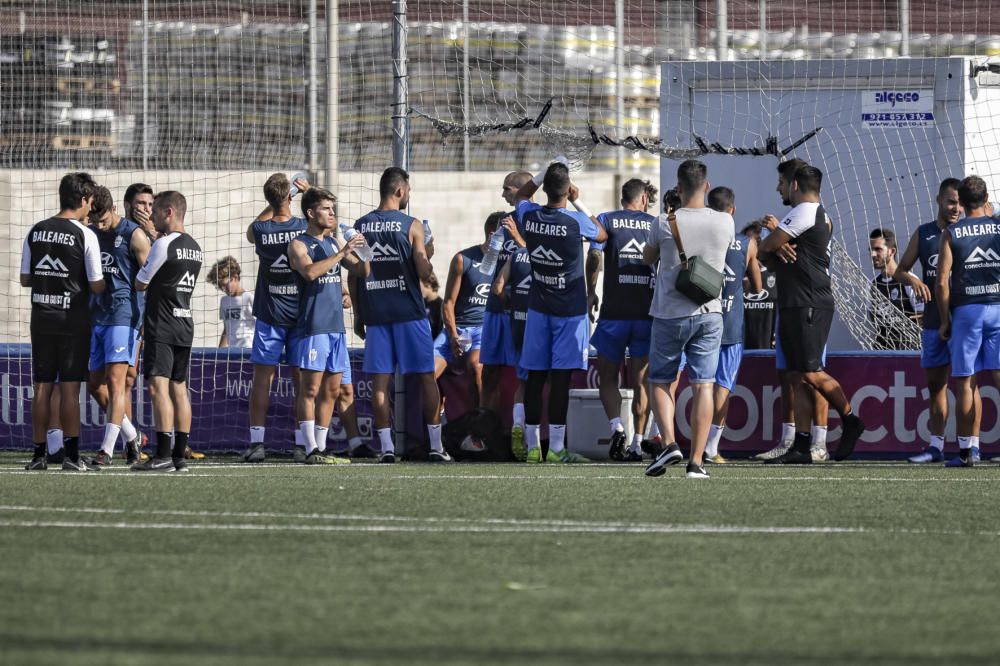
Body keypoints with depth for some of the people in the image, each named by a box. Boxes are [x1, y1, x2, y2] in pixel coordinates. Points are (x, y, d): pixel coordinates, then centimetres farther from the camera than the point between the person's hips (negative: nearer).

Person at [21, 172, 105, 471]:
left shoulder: (35, 232, 4)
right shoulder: (85, 235, -9)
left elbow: (25, 279, 8)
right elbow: (96, 285, -9)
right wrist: (104, 283, 13)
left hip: (41, 318, 4)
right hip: (73, 319, -4)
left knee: (41, 387, 7)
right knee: (70, 388, -1)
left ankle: (39, 454, 8)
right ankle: (71, 454, -2)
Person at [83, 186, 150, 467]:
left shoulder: (134, 236, -6)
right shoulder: (88, 234, 12)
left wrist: (149, 323, -12)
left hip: (124, 315, -7)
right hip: (95, 317, 7)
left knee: (115, 380, -11)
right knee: (95, 384, 8)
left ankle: (107, 449, -13)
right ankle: (131, 435, 23)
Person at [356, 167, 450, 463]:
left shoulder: (360, 227, 4)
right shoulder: (411, 226, -7)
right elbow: (424, 272, -11)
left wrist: (359, 315, 16)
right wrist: (428, 261, 12)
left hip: (376, 314, 3)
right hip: (409, 313, -3)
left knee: (380, 381, 3)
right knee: (427, 377, 5)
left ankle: (386, 447, -3)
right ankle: (436, 446, 5)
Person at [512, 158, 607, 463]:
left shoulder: (529, 216, -6)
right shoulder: (576, 221, -16)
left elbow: (522, 195, 20)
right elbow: (602, 235, 7)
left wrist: (546, 171, 15)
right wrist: (580, 203, 10)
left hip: (538, 309, 4)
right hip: (569, 310, -4)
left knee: (535, 377, 6)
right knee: (560, 378, -4)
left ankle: (532, 446, 8)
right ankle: (556, 449, -4)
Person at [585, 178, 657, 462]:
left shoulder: (606, 220, 3)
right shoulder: (656, 225, 8)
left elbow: (594, 257, -8)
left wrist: (591, 292, 4)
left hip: (614, 311, -2)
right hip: (648, 311, 2)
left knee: (607, 377, 9)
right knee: (640, 382, 8)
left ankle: (616, 426, -14)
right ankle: (637, 444, 5)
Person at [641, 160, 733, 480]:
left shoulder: (665, 224, -10)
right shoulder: (725, 223, -4)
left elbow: (647, 258, 10)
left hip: (669, 314, -1)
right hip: (709, 313, 1)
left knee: (660, 381, 11)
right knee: (703, 386, 1)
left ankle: (669, 442, -9)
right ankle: (697, 461, -4)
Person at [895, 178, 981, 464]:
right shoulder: (923, 235, 8)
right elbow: (900, 269, 13)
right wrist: (913, 281, -10)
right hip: (933, 320, 4)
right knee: (935, 383, 10)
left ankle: (973, 445, -6)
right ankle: (936, 445, 18)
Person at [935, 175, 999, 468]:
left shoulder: (951, 233, 2)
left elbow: (942, 282, -3)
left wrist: (945, 320, 5)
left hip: (966, 311, -1)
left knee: (965, 383, 3)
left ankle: (965, 451, 4)